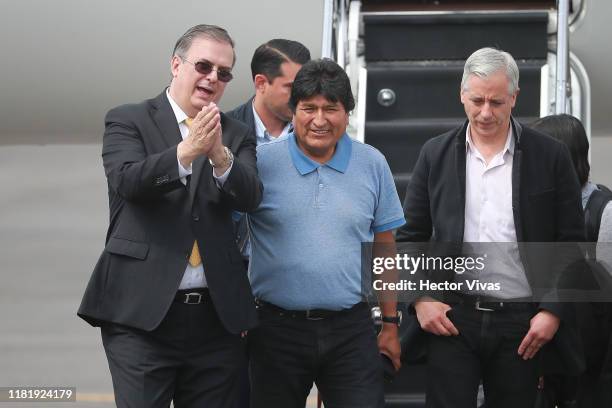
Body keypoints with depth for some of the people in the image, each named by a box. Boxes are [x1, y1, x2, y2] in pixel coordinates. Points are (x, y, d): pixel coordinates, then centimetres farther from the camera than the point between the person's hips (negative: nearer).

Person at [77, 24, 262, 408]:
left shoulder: (237, 136, 13)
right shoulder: (128, 121, 5)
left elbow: (250, 196, -5)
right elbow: (127, 180, -13)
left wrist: (220, 156, -25)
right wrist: (186, 152, -28)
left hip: (216, 317, 3)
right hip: (142, 313, -3)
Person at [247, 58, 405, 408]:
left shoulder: (372, 164, 6)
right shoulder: (261, 161, -2)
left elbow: (384, 248, 11)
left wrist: (391, 323, 10)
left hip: (351, 330, 1)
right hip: (278, 327, -1)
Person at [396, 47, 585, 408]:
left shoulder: (550, 156, 1)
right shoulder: (436, 155, 6)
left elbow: (572, 243, 2)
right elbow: (411, 236, 11)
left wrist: (553, 311, -6)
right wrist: (421, 298, -2)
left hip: (523, 324, 0)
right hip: (451, 318, 1)